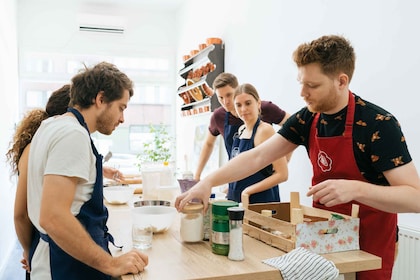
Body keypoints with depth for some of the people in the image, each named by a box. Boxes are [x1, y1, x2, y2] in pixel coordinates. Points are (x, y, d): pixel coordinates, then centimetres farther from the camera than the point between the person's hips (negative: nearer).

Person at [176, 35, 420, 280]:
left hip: (368, 247, -5)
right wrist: (208, 182, -18)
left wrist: (355, 188, -40)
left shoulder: (379, 125, -22)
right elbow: (257, 157, -7)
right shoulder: (307, 119, -5)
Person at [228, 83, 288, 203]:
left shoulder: (265, 130, -14)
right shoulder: (241, 130, 8)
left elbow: (282, 174, -17)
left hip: (261, 201, -7)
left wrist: (248, 190, -16)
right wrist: (231, 188, 7)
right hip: (237, 200, 7)